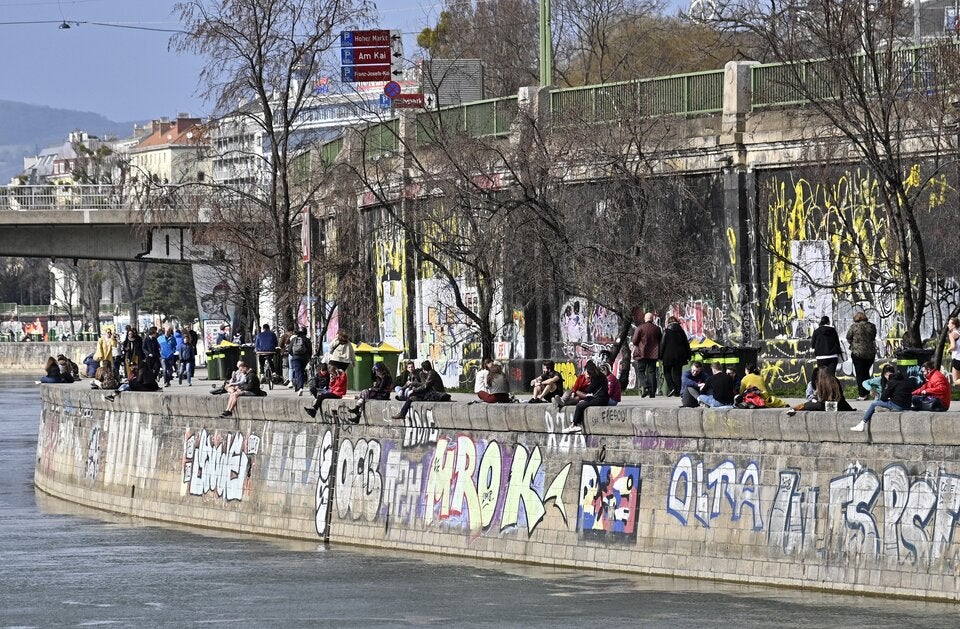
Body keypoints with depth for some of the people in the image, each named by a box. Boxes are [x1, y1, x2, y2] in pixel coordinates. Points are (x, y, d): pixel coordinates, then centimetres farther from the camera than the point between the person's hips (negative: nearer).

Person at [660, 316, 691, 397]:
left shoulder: (667, 331, -6)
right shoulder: (681, 331, 5)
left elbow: (663, 344, -6)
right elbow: (686, 344, 8)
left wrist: (660, 356, -1)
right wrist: (688, 356, 15)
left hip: (669, 356, -4)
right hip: (679, 356, 4)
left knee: (667, 372, 9)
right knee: (677, 373, 8)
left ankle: (671, 387, -11)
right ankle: (677, 392, 5)